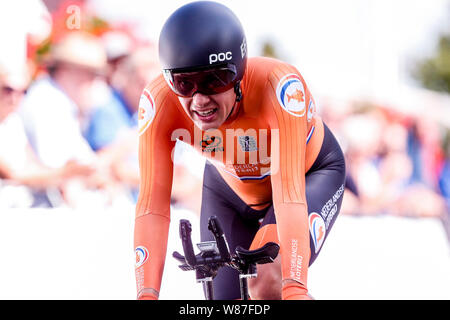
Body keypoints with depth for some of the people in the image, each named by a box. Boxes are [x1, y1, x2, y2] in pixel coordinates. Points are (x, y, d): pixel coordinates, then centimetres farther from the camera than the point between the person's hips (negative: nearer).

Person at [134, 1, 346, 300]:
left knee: (267, 280, -28)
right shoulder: (160, 101, -32)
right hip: (230, 188, 3)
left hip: (310, 173, -3)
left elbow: (289, 194, -46)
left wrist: (294, 289, -55)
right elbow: (152, 204, -34)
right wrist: (146, 295, -45)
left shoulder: (278, 85, -40)